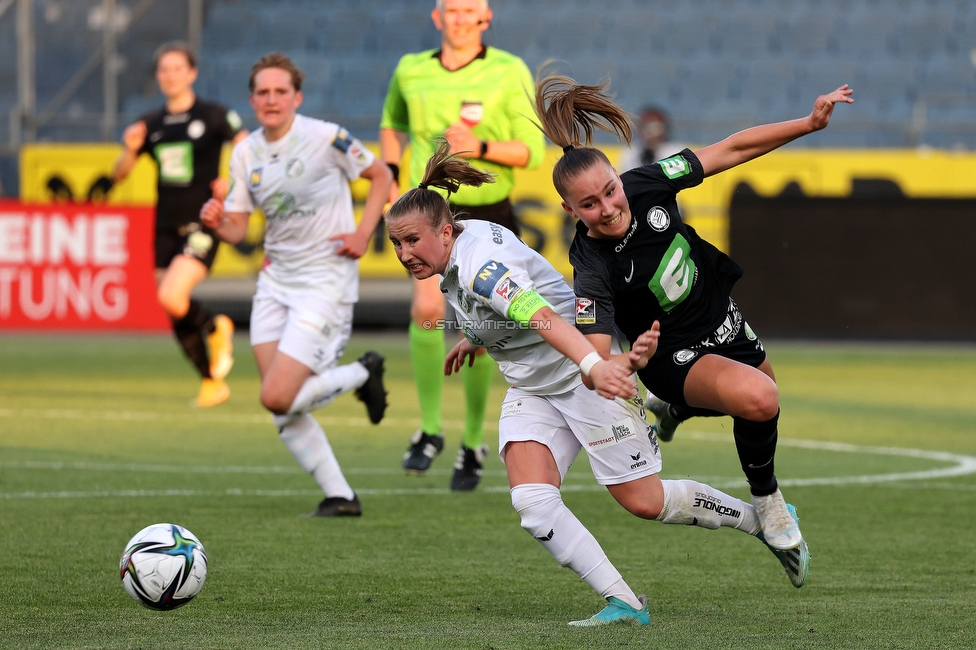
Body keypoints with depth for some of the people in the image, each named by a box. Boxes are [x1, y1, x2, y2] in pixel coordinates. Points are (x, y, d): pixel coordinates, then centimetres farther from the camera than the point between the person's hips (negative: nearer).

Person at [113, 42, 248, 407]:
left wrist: (233, 182, -18)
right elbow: (118, 175, 13)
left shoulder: (213, 116, -3)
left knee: (171, 297, -23)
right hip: (166, 227, 5)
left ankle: (215, 329, 7)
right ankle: (212, 383, 21)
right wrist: (130, 149, -8)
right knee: (178, 321, 5)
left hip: (202, 224, -5)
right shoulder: (151, 125, 10)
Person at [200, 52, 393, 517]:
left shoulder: (325, 138, -11)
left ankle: (361, 374, 9)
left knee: (277, 398, -16)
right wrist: (217, 221, -15)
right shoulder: (245, 154, 4)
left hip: (325, 282, -6)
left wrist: (363, 234, -9)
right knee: (281, 408, -1)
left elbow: (381, 176, 2)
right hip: (275, 281, 6)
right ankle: (340, 497, 11)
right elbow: (238, 228, 7)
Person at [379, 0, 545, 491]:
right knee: (426, 309, -22)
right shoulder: (410, 72, 4)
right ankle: (429, 430, -8)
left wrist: (480, 147, -22)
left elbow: (531, 150, -7)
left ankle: (473, 443, 22)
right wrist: (390, 177, 11)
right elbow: (392, 123, 25)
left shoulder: (510, 73, -4)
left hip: (489, 218, -1)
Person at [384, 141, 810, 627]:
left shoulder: (481, 267, -29)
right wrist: (473, 339, 38)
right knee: (532, 501, -16)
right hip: (530, 390, 9)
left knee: (645, 502, -2)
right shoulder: (456, 249, 0)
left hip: (581, 373, -9)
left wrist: (595, 367, -61)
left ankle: (765, 519, 21)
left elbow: (544, 318, -46)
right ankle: (624, 604, -14)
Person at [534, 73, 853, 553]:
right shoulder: (592, 270, -32)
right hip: (676, 356, -6)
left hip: (723, 319, 6)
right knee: (757, 399, -33)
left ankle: (673, 409, 57)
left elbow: (732, 150, -13)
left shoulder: (645, 185, -22)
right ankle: (766, 500, -6)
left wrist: (811, 123, -17)